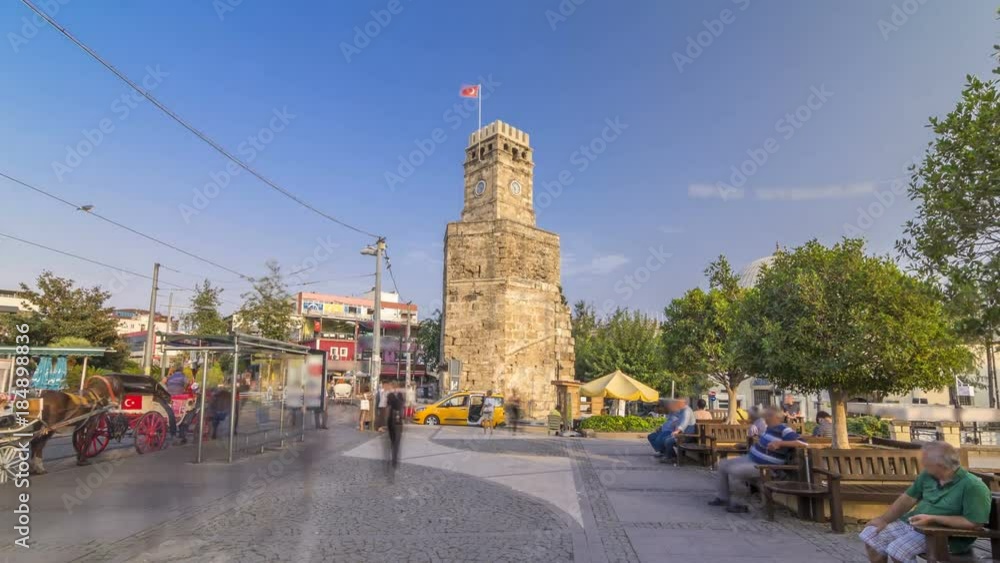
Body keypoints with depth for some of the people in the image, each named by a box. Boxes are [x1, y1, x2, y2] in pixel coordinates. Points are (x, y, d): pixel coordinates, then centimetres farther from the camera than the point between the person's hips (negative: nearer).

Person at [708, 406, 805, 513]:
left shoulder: (785, 431, -18)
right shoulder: (770, 428, 10)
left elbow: (803, 443, -32)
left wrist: (780, 443, -37)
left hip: (763, 467, -10)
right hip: (750, 458, 10)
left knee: (733, 470, -26)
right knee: (723, 464, 9)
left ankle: (741, 503, -6)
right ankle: (723, 497, 19)